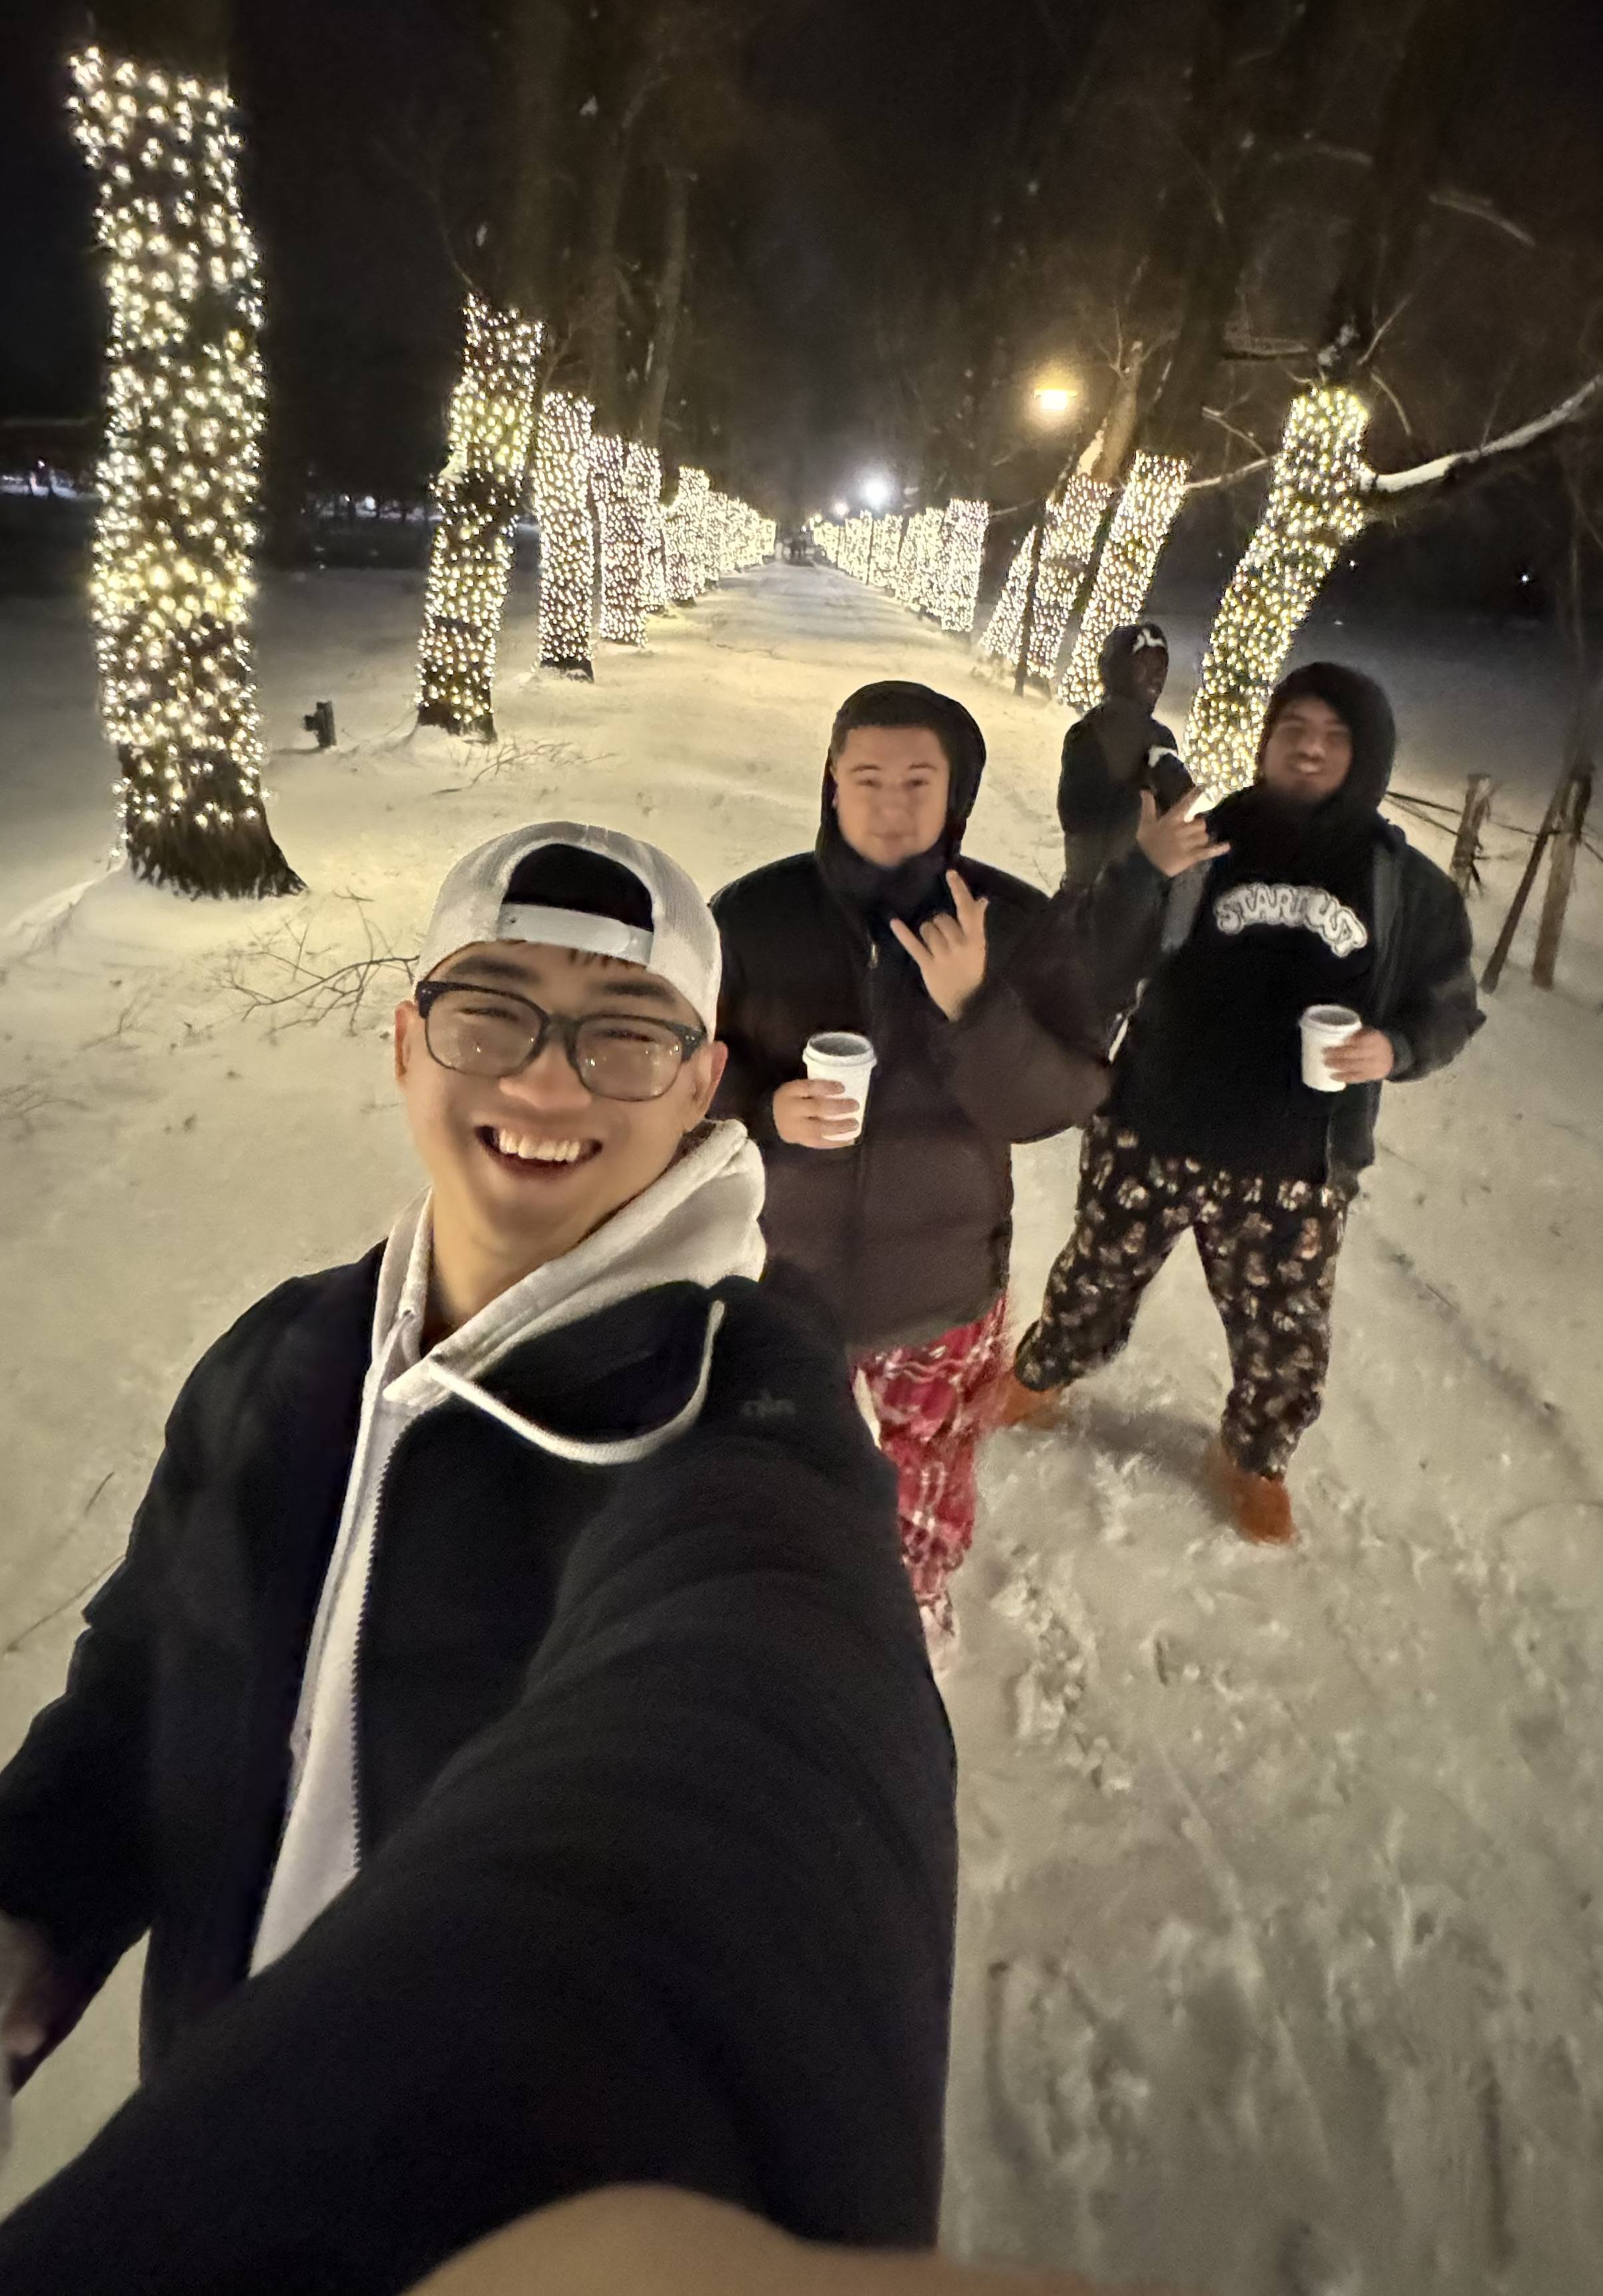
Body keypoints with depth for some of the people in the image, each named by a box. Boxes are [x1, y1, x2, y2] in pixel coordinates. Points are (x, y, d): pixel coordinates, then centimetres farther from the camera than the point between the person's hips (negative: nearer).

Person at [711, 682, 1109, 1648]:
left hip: (945, 1286, 0)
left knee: (934, 1473, 22)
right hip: (784, 1274, 0)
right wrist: (766, 1109, -25)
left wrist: (975, 1004, -31)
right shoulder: (753, 913, -14)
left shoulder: (1018, 923, -12)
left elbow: (1060, 1102, -14)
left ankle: (922, 1596, 55)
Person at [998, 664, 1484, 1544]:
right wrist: (1144, 874, -30)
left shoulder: (1407, 886, -2)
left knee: (1286, 1336, 15)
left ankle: (1254, 1457, 44)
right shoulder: (1207, 842, -6)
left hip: (1297, 1168, 1)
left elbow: (1449, 1004, 7)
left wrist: (1397, 1047, -16)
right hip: (1151, 1135, -1)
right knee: (1098, 1277, 18)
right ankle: (1039, 1376, 48)